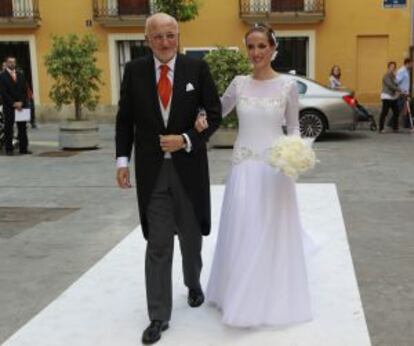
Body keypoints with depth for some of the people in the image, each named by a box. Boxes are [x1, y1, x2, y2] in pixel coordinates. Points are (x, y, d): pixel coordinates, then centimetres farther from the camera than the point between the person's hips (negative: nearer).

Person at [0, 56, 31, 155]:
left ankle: (23, 148, 5)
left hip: (21, 105, 4)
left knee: (22, 128, 2)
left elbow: (25, 90, 10)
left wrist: (21, 102, -5)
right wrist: (13, 103, -13)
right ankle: (9, 149, 3)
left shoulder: (20, 75, 14)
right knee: (8, 129, -1)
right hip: (9, 107, -4)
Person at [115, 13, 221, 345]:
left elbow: (215, 114, -1)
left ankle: (194, 284, 45)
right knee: (158, 244, 0)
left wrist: (186, 140, -14)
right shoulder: (134, 70, 0)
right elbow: (125, 119, 4)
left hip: (188, 165, 1)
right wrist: (123, 159, -3)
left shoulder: (197, 68, -3)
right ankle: (159, 316, 10)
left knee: (191, 236, 17)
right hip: (151, 169, 0)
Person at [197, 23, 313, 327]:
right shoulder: (239, 83, 3)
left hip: (276, 167, -2)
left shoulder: (288, 85, -3)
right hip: (244, 167, 2)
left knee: (273, 232, 5)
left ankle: (273, 297, 23)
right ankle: (242, 295, 25)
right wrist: (203, 120, -5)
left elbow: (294, 126, 5)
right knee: (242, 231, 6)